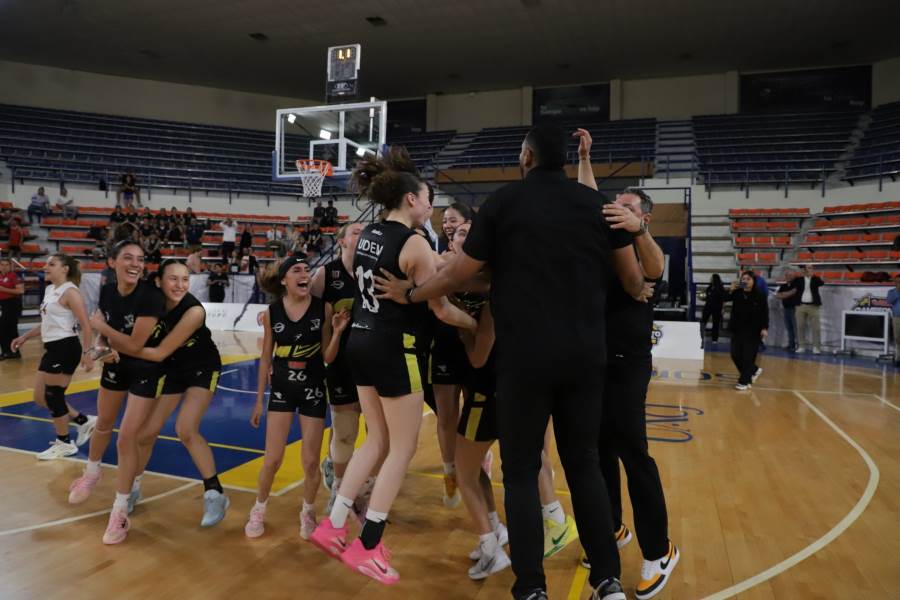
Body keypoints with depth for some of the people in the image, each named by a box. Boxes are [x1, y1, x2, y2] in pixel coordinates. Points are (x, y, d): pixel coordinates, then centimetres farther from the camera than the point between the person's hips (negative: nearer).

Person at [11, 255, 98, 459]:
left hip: (65, 348, -10)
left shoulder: (70, 292, -14)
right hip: (52, 349, 10)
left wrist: (86, 353, -24)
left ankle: (64, 443, 16)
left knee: (53, 396, 0)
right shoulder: (49, 289, 14)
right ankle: (84, 421, 26)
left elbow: (85, 325, -19)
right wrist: (24, 337, 25)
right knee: (41, 398, 14)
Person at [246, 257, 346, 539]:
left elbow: (327, 358, -7)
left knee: (311, 462, 5)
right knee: (272, 460, 2)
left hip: (313, 390, -1)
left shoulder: (323, 308, -11)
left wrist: (337, 332, -25)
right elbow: (266, 358, 3)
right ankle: (259, 510, 29)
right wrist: (259, 399, 6)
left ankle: (308, 512, 30)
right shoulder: (272, 312, -7)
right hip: (281, 389, 1)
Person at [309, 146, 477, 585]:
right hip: (393, 349, -8)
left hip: (360, 343, 8)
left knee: (377, 440, 20)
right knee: (403, 448, 6)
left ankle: (333, 525, 22)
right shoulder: (415, 245, -14)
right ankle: (367, 546, 12)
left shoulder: (365, 235, 8)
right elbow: (442, 310, -13)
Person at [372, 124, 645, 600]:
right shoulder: (596, 202, 7)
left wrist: (407, 295, 18)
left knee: (521, 471, 7)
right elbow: (633, 280, 10)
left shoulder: (504, 201, 0)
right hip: (586, 354, 4)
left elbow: (457, 274, 2)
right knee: (584, 463, 15)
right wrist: (636, 297, 33)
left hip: (525, 356, -3)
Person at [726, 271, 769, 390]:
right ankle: (754, 370, 33)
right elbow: (724, 299, -9)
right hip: (737, 329, 5)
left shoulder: (759, 295, -8)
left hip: (753, 331, -5)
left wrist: (765, 328, -17)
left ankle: (744, 382, 9)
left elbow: (765, 313, -9)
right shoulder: (737, 293, 2)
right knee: (735, 355, 8)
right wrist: (731, 290, -26)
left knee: (748, 357, 0)